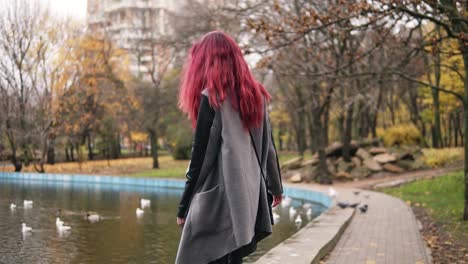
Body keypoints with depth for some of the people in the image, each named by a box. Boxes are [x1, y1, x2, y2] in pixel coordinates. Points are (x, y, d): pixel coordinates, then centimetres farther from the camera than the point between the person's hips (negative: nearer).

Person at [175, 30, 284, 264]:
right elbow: (267, 146, 13)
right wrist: (275, 187, 23)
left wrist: (184, 206, -5)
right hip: (248, 197, 7)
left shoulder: (210, 97, -9)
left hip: (217, 196, -7)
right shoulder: (256, 95, 9)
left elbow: (200, 155, -10)